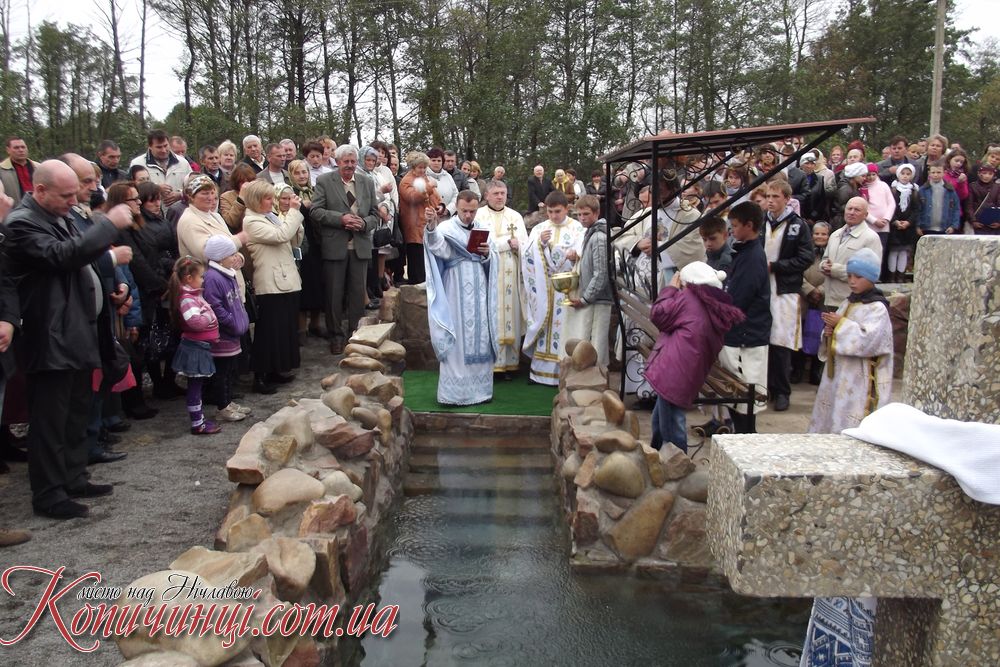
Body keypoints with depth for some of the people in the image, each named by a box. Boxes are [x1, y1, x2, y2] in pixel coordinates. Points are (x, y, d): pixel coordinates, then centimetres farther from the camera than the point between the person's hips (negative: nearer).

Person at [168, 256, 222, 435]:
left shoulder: (194, 295, 12)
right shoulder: (187, 299, -18)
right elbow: (195, 321, -31)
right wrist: (209, 315, -14)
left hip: (201, 345, 10)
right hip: (195, 347, -10)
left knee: (197, 385, 16)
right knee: (195, 386, -2)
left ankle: (199, 418, 26)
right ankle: (197, 425, 4)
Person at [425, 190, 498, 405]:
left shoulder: (483, 229, 13)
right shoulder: (447, 228, -4)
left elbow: (494, 262, 14)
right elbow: (437, 246, -27)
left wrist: (487, 254, -8)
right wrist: (431, 227, -46)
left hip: (479, 294, 5)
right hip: (457, 295, -5)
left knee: (481, 339, 9)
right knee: (457, 340, -5)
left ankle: (480, 388, 19)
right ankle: (454, 392, 1)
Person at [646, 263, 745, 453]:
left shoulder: (688, 298, -3)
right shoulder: (719, 311, 17)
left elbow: (658, 315, -1)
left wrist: (671, 289, 11)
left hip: (674, 371, -9)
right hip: (692, 376, 9)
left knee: (671, 422, -3)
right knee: (661, 417, 22)